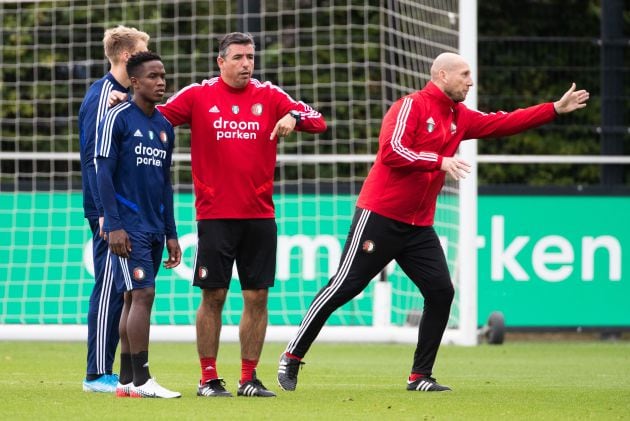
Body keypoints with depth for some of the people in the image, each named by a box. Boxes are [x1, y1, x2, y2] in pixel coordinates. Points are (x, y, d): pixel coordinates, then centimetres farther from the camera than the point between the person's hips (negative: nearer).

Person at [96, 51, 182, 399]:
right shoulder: (118, 119, -7)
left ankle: (126, 381, 10)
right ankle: (140, 380, -12)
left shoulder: (164, 126, 14)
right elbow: (104, 173, -10)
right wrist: (113, 225, -16)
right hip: (129, 226, -7)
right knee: (143, 294, -13)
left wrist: (171, 233, 17)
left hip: (154, 227, 7)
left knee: (134, 298, 8)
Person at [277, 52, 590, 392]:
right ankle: (292, 358, 3)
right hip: (380, 217, -8)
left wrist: (556, 109, 13)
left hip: (419, 227, 8)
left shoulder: (459, 118, 12)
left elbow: (504, 123, 17)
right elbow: (391, 151, -22)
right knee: (343, 287, -7)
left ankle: (420, 377, 7)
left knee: (441, 292, -1)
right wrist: (440, 161, -25)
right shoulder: (412, 106, -11)